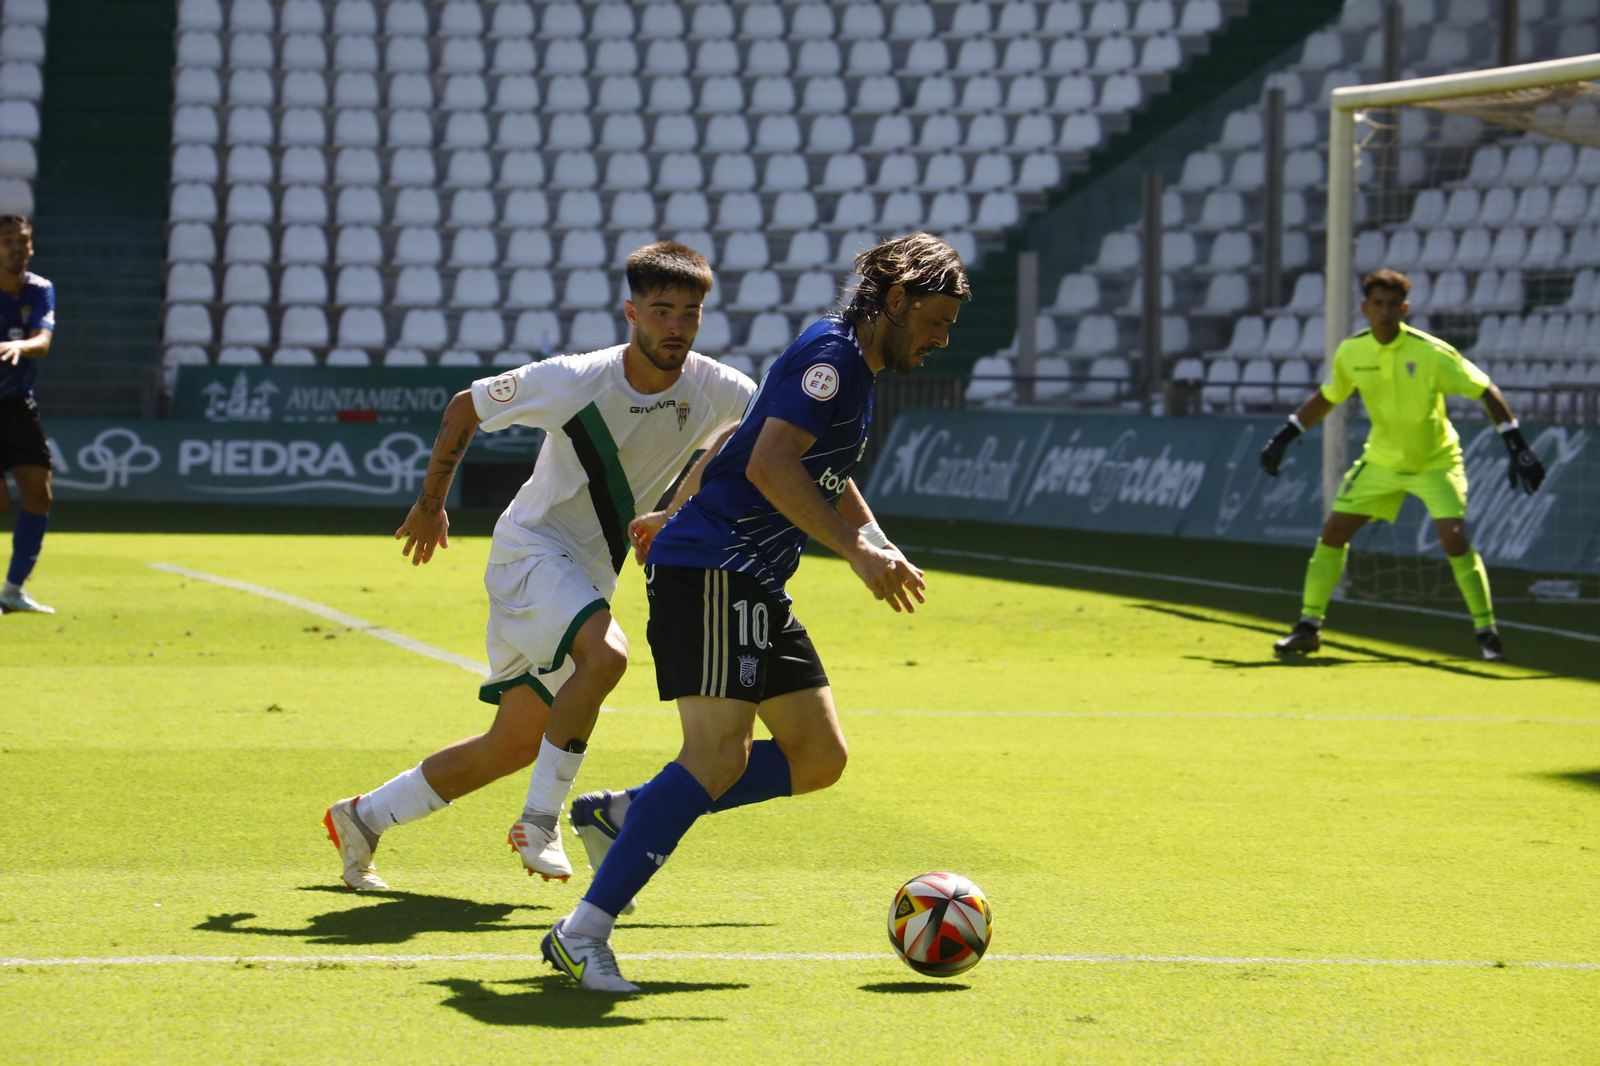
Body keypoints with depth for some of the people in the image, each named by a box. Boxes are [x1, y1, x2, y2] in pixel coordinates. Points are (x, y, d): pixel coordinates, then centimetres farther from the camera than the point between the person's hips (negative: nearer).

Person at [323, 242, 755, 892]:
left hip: (588, 578, 6)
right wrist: (430, 504, 7)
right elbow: (465, 407, -4)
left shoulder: (713, 389, -11)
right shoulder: (573, 381, -19)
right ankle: (541, 819, -20)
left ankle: (364, 817, 23)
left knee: (515, 746, 8)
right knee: (605, 654, -34)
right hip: (530, 550, -6)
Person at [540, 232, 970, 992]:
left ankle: (623, 815, 13)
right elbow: (769, 466, -24)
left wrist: (881, 548, 23)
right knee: (718, 757, -19)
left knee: (819, 757, 7)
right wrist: (857, 552, -24)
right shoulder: (830, 352, -12)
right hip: (710, 569, -10)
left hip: (756, 586, 10)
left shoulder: (857, 372, 20)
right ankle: (583, 934, -20)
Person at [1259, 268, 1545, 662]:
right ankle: (1308, 626, 11)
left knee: (1454, 538, -20)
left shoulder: (1430, 353, -23)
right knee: (1333, 531, -1)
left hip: (1436, 462, -4)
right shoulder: (1351, 353, -9)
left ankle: (1487, 632, -8)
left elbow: (1485, 391, -18)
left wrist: (1517, 445, -24)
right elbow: (1326, 398, 10)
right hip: (1381, 460, 4)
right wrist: (1284, 437, 7)